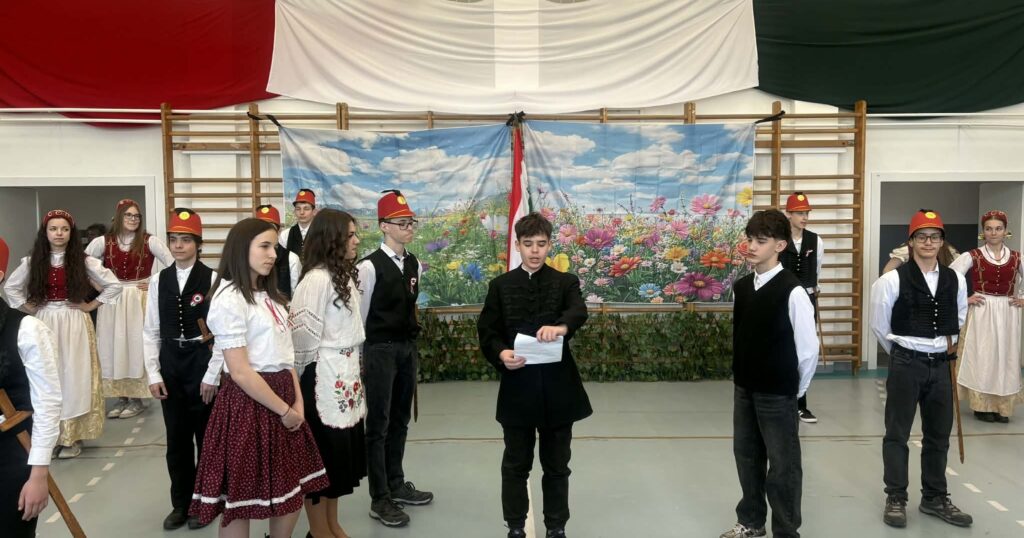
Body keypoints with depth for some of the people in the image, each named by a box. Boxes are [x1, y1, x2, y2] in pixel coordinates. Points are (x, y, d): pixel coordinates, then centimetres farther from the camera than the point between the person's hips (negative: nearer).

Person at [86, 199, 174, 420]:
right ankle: (120, 397, 17)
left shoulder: (150, 241, -4)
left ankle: (137, 399, 12)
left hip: (140, 299, -2)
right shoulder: (103, 242, 1)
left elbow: (173, 265, -4)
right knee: (113, 347, 6)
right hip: (112, 301, 2)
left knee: (137, 346, 2)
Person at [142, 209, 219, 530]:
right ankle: (180, 503, 27)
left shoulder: (212, 279, -9)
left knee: (206, 436, 7)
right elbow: (151, 331, 6)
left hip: (203, 362, -4)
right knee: (176, 438, 12)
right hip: (170, 363, 4)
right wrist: (153, 374, 0)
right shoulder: (159, 281, 4)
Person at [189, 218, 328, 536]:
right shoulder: (229, 299, -13)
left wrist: (298, 403, 0)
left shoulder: (268, 296, 15)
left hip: (282, 397, 9)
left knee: (292, 493, 14)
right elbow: (240, 371, -18)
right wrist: (284, 410, -13)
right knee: (239, 502, 4)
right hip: (248, 403, -8)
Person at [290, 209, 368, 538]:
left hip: (346, 376, 8)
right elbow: (304, 336, -16)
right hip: (324, 379, -8)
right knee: (321, 454, 5)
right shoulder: (317, 279, -18)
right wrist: (306, 381, -4)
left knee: (338, 454, 17)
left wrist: (353, 374, 10)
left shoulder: (345, 275, 9)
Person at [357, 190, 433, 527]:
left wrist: (410, 342, 15)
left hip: (408, 347, 7)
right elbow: (359, 314, -11)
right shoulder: (370, 266, -15)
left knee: (400, 420, 17)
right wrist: (359, 353, -5)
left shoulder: (414, 265, 6)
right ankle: (380, 499, 11)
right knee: (378, 424, 1)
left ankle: (397, 485, 32)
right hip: (380, 350, -7)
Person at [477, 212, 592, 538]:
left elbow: (579, 311, -19)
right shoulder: (500, 286, 4)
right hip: (517, 388, 0)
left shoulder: (565, 282, 2)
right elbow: (487, 332, 2)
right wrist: (500, 354, -19)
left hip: (557, 388, 0)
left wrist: (562, 326, -41)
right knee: (516, 465, 12)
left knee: (556, 465, 12)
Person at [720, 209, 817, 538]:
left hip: (777, 393, -6)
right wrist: (742, 376, 12)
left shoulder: (793, 291, -17)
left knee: (783, 464, 6)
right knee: (746, 455, 19)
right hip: (744, 388, 7)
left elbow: (808, 348, -12)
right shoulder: (741, 287, 3)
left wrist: (795, 390, -4)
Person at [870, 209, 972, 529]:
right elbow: (879, 326, -1)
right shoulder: (893, 280, -12)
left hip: (941, 364, 4)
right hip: (906, 364, -4)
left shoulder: (955, 280, 1)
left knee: (939, 435, 13)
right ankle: (896, 499, 14)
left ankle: (935, 498, 27)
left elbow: (959, 319, 18)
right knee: (897, 433, 3)